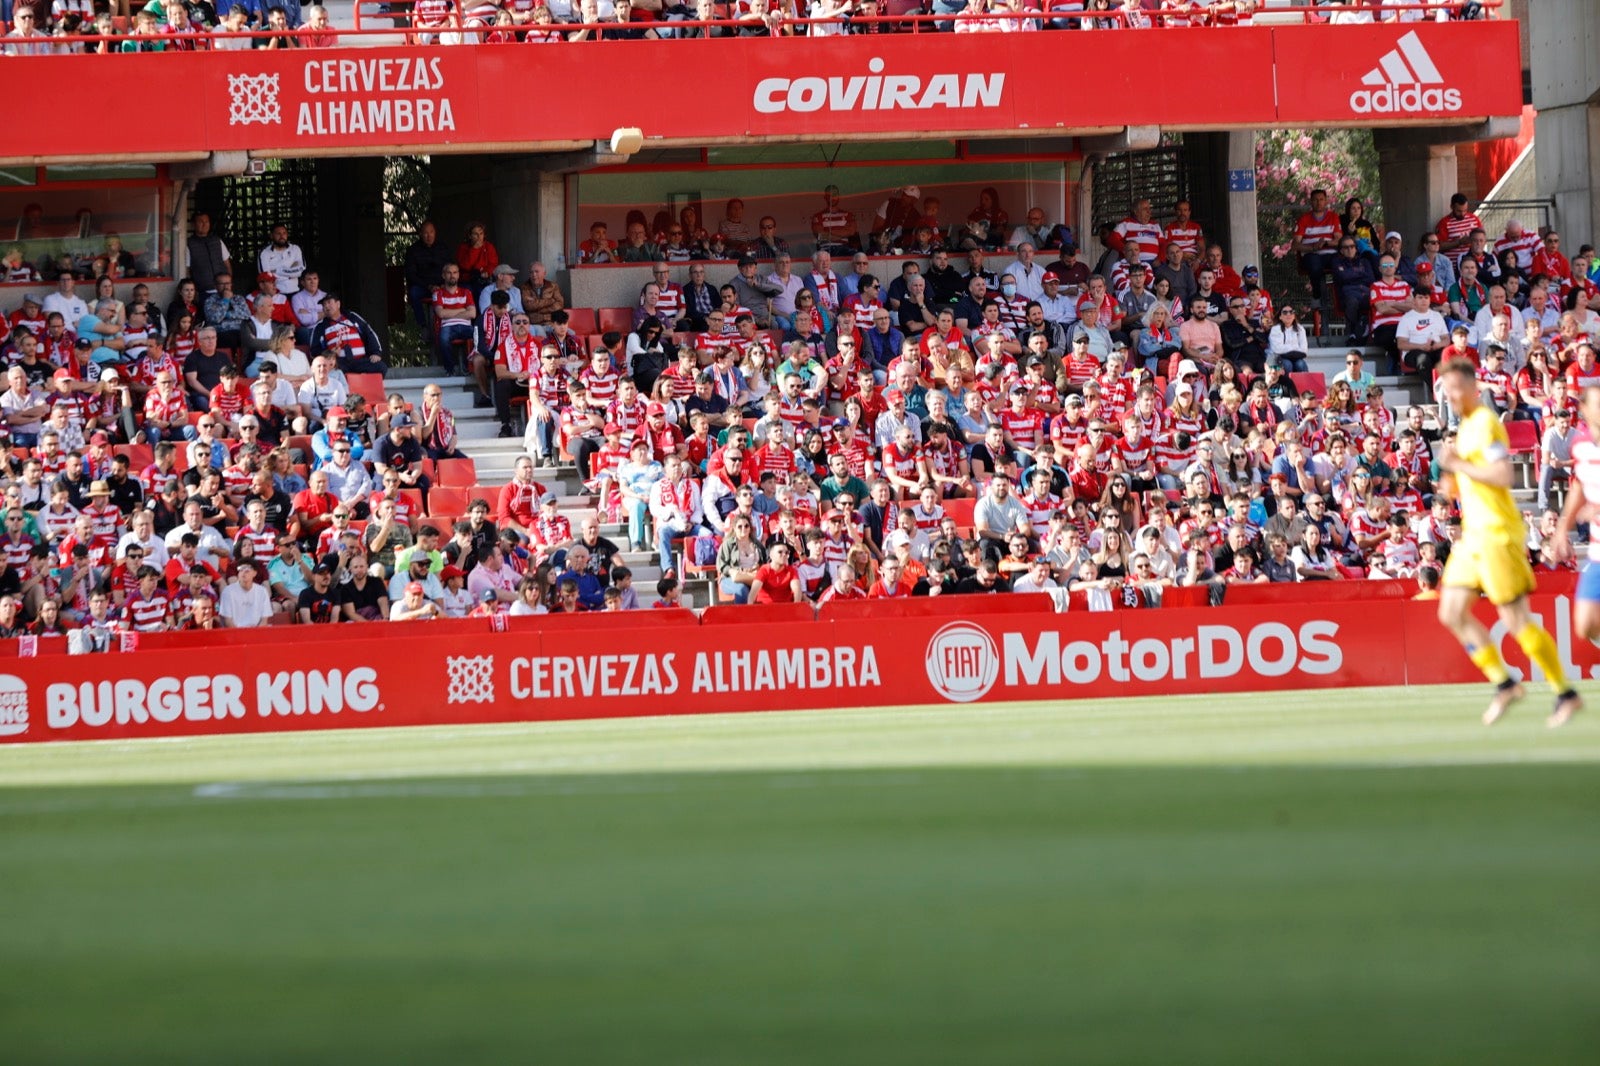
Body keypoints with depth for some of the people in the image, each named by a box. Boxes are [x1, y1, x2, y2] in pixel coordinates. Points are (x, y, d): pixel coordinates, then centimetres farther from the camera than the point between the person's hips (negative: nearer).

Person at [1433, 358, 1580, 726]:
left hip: (1497, 535, -10)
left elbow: (1503, 475, -23)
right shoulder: (1466, 426, 17)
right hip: (1473, 535, 10)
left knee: (1516, 620, -8)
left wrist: (1457, 464, -17)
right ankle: (1504, 683, 10)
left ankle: (1565, 693, 0)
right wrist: (1456, 484, 11)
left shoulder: (1486, 423, -12)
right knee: (1452, 613, 4)